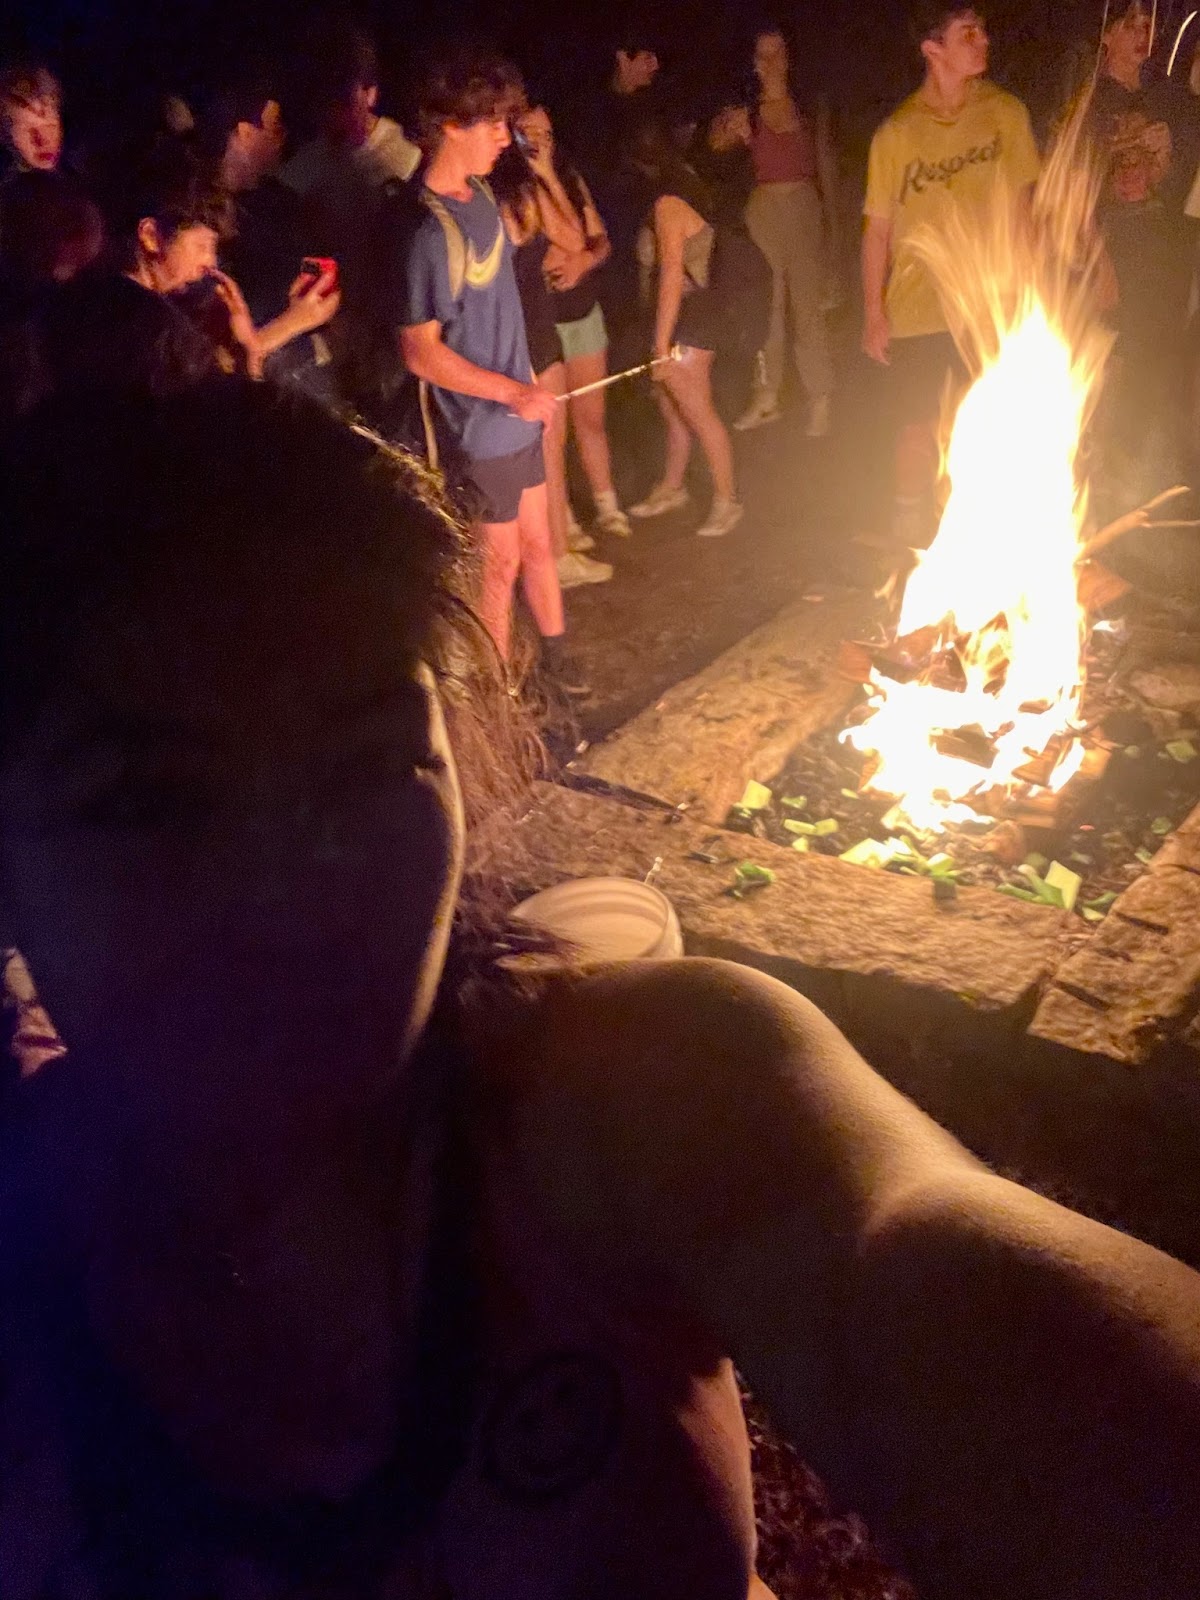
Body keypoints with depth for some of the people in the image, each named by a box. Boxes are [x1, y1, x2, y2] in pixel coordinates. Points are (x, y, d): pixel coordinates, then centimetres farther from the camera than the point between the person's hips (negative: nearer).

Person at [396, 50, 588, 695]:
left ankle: (555, 653, 42)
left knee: (537, 543, 21)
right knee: (500, 564, 8)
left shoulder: (480, 196, 3)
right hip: (480, 429, -8)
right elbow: (421, 352, -24)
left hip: (517, 416, 8)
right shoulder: (430, 230, -25)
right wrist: (514, 391, -24)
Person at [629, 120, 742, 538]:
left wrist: (661, 344, -23)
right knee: (671, 405, 18)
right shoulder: (687, 187, 8)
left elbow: (672, 275, -24)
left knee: (697, 412, -3)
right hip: (686, 312, 10)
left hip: (685, 318, -10)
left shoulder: (668, 204, -19)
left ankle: (726, 500, 6)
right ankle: (671, 488, 32)